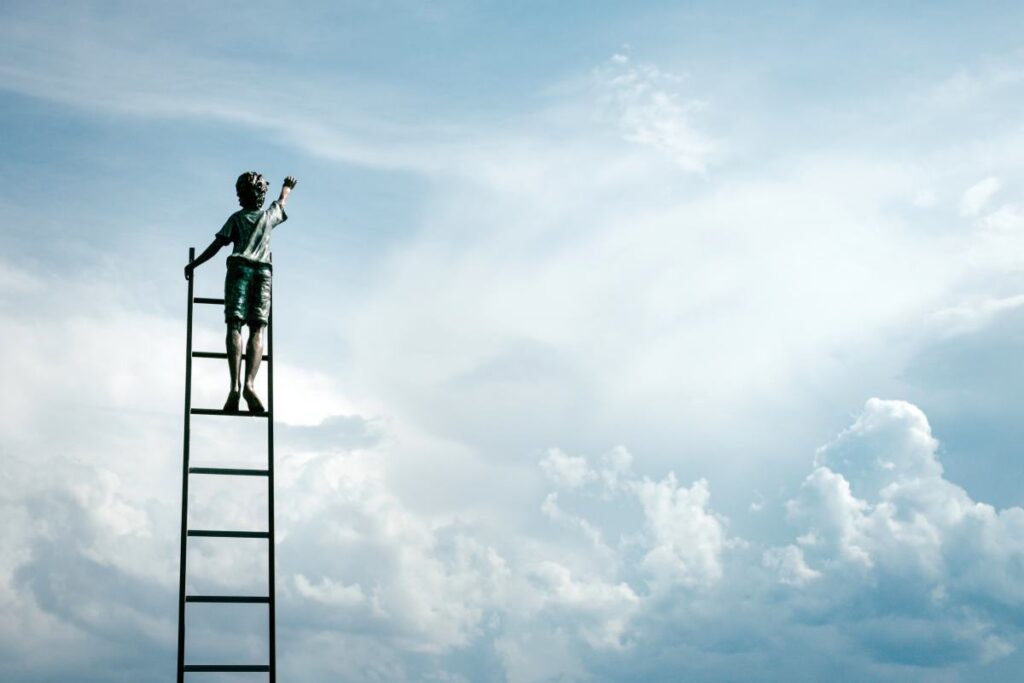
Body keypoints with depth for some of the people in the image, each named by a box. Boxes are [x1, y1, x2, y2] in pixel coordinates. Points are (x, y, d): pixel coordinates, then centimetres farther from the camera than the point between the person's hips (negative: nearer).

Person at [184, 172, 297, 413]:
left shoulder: (237, 218, 13)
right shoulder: (269, 215, 19)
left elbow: (217, 245, 5)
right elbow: (282, 201, 41)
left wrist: (193, 265, 12)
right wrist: (287, 186, 62)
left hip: (239, 268, -1)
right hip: (263, 271, 1)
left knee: (234, 326, -11)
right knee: (257, 330, -7)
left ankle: (235, 385, -28)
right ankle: (249, 384, -28)